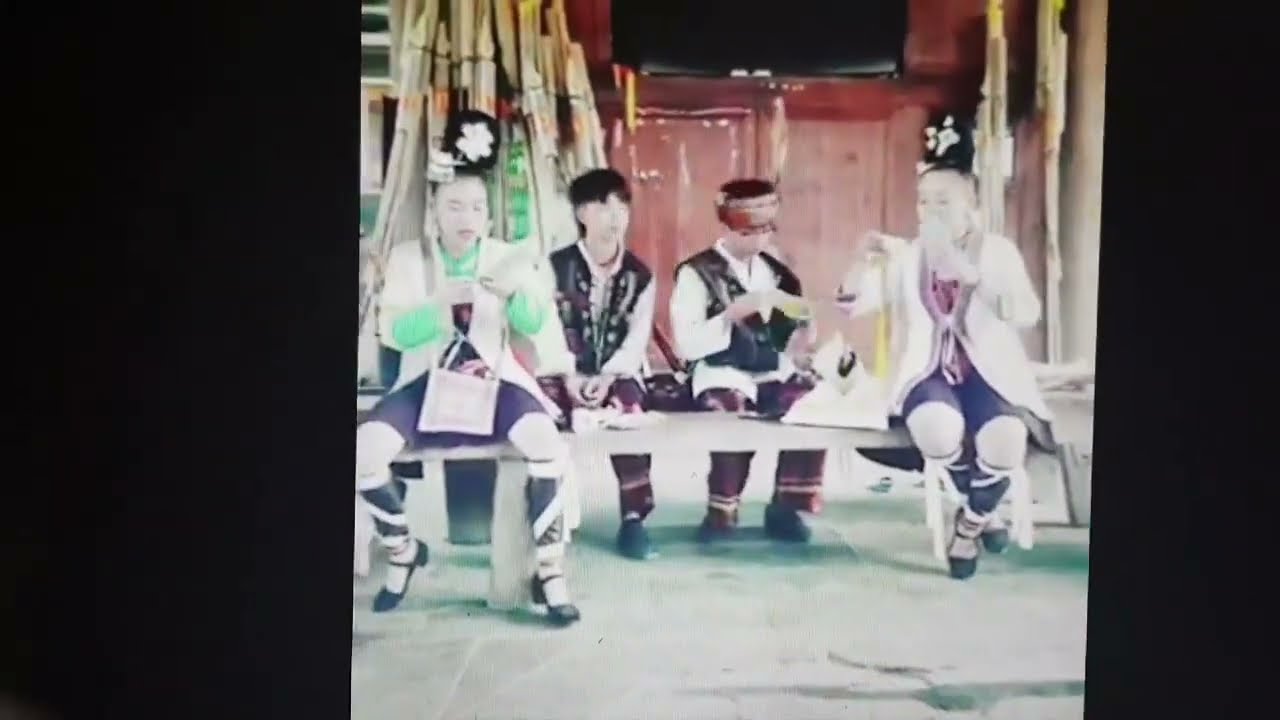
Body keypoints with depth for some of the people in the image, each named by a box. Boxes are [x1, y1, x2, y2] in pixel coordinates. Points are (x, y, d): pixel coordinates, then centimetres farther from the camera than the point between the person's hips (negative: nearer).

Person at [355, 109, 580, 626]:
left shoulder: (507, 257, 6)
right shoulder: (408, 258, 3)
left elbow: (535, 326, -4)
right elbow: (395, 333, -10)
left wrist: (519, 291, -27)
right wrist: (444, 301, -28)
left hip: (493, 379, 0)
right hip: (427, 381, 0)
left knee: (546, 442, -31)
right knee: (364, 451, -25)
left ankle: (549, 572, -17)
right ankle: (403, 549, 5)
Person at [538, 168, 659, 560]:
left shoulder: (640, 276, 8)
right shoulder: (556, 267, 3)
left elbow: (637, 340, -3)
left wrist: (606, 376, -21)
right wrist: (569, 377, -23)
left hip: (618, 376, 1)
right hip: (564, 374, 0)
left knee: (627, 406, -33)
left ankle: (634, 518, -25)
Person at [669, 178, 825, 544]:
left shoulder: (776, 272, 17)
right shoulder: (696, 273, 0)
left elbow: (795, 332, 18)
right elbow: (687, 345, -10)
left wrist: (803, 338, -6)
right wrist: (734, 313, -19)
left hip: (774, 376, 5)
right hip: (723, 377, -4)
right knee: (734, 416, -36)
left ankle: (785, 508, -9)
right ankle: (722, 513, -12)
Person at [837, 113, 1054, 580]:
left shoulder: (998, 251, 4)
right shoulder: (906, 256, 8)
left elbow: (1027, 316, -11)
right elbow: (851, 305, 2)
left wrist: (976, 277, -24)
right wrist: (867, 258, -16)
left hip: (988, 371, -1)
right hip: (928, 371, 1)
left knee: (1004, 441, -34)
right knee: (935, 428, -36)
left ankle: (967, 526, -1)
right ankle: (982, 511, -3)